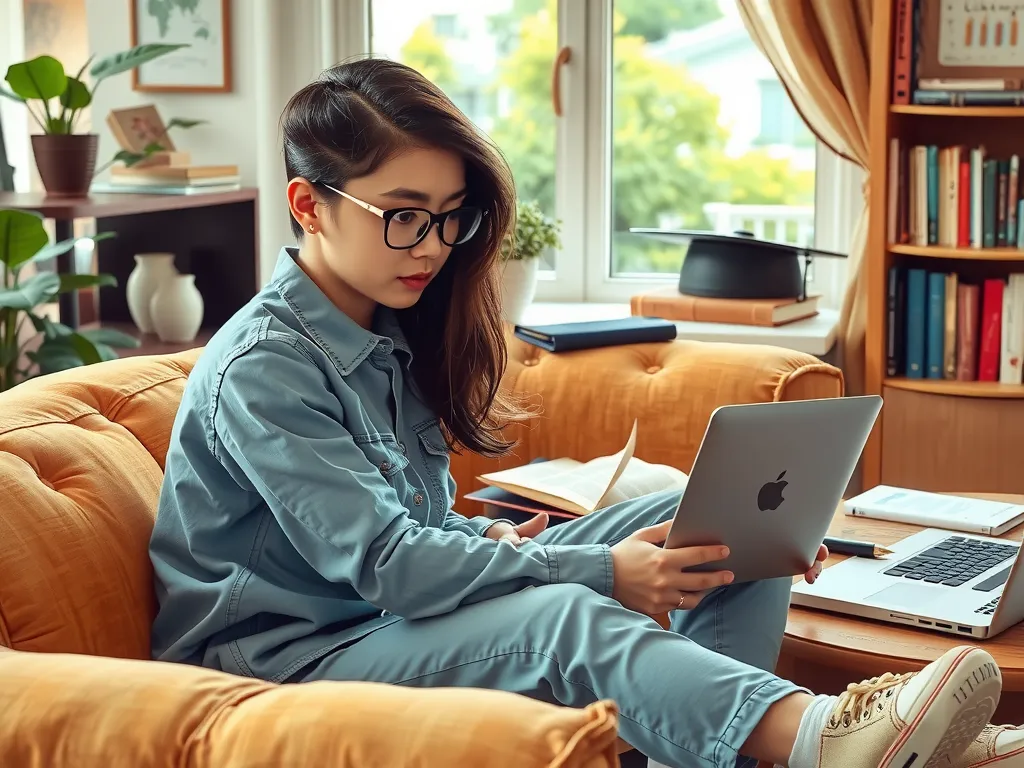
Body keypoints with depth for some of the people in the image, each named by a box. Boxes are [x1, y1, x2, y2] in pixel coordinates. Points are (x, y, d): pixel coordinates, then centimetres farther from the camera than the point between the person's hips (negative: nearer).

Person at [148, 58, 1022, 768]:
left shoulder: (386, 335, 11)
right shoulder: (260, 369, -17)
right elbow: (381, 563, -24)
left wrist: (481, 537, -6)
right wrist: (601, 570, -25)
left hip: (410, 604, 9)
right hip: (293, 647, -8)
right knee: (566, 616, -38)